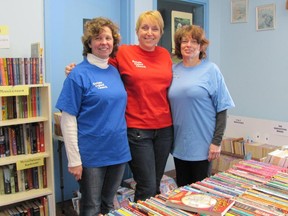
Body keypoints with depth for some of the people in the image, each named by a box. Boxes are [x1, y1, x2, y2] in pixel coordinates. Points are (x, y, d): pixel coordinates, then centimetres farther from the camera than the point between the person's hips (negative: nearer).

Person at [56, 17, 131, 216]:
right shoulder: (79, 75, -12)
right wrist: (74, 159, -14)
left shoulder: (115, 71, 6)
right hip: (92, 154, -5)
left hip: (119, 151, 6)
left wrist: (123, 145, 10)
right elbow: (68, 120, -12)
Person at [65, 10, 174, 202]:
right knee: (147, 188, 2)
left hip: (165, 128, 5)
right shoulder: (123, 53, -6)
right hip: (137, 130, -5)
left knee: (156, 184, 18)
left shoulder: (165, 55, 7)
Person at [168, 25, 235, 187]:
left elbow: (222, 108, -6)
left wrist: (217, 141, -12)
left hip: (202, 145, -3)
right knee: (181, 188, 16)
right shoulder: (173, 70, 6)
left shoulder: (211, 70, -4)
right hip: (179, 143, 4)